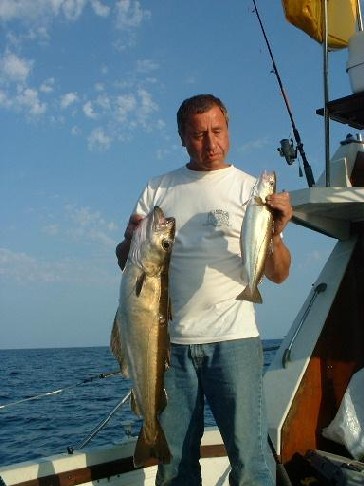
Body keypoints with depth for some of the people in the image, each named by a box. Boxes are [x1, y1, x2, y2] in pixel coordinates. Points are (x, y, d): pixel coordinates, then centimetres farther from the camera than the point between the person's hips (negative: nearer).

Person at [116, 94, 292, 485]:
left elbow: (278, 275, -2)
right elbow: (125, 260, 9)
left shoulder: (250, 189, 4)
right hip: (170, 341, 3)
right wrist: (132, 241, -13)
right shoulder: (158, 189, 11)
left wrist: (274, 235, -22)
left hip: (232, 339, -2)